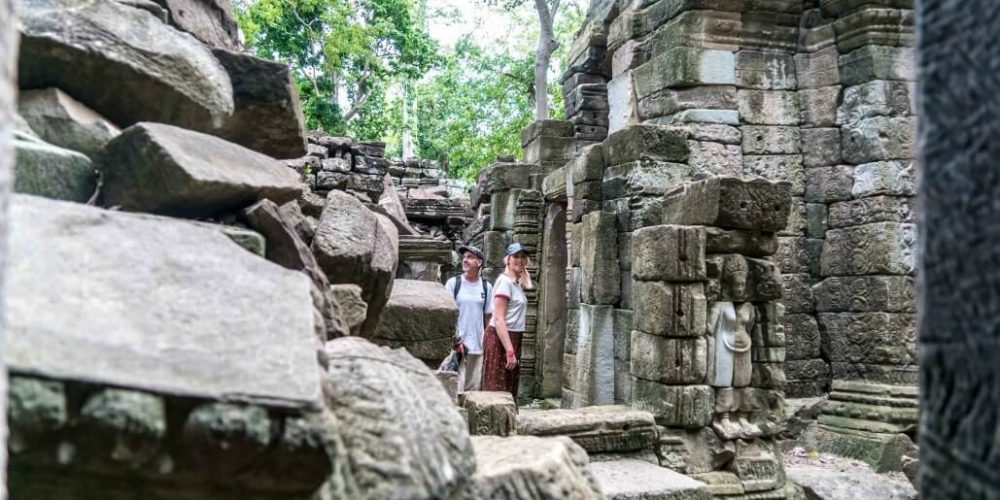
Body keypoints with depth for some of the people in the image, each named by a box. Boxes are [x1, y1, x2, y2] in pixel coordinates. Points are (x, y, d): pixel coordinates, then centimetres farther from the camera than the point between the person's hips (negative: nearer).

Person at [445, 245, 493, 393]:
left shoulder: (486, 287, 8)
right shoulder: (453, 283, 0)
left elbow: (488, 316, 12)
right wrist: (456, 340, -9)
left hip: (478, 346, 3)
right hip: (457, 344, -3)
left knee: (474, 388, 7)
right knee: (456, 388, -7)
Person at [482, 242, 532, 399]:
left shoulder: (517, 283, 13)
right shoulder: (504, 281, -12)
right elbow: (499, 319, -19)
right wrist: (510, 351, -22)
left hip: (512, 338, 9)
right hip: (500, 338, -9)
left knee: (510, 391, 13)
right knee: (498, 390, -5)